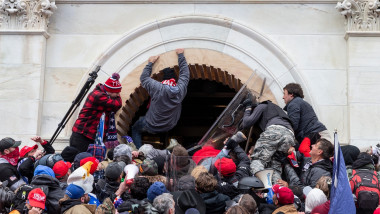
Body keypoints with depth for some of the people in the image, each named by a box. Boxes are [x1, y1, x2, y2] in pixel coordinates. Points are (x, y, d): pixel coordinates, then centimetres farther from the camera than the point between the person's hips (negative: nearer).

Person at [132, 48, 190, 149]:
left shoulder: (157, 88, -23)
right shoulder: (181, 89, -15)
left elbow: (143, 77, -5)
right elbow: (185, 73, 2)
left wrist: (150, 63, 6)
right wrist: (181, 55, 12)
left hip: (152, 127, -4)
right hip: (170, 127, 4)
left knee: (135, 129, 23)